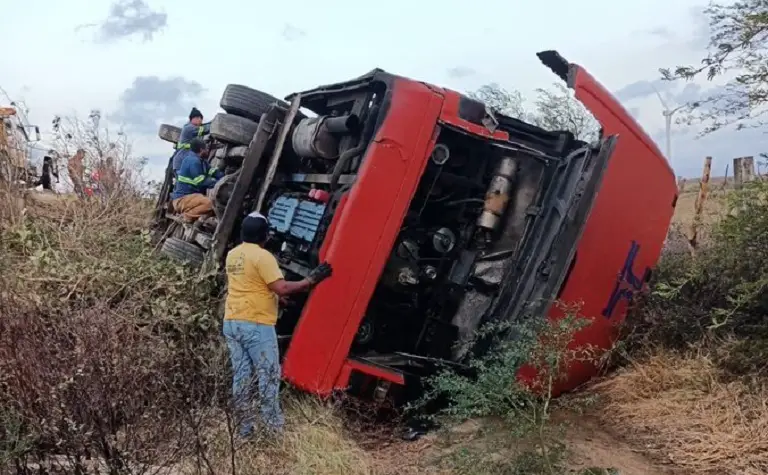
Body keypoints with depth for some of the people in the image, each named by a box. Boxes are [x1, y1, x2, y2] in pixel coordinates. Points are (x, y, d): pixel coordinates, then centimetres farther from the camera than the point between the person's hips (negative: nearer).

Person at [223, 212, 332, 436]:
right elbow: (281, 288, -19)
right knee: (268, 377, 1)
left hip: (232, 323, 8)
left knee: (241, 376, 11)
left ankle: (244, 428, 17)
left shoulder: (232, 255, 11)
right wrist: (310, 280, -12)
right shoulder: (262, 256, -14)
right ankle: (274, 428, 4)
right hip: (256, 325, -8)